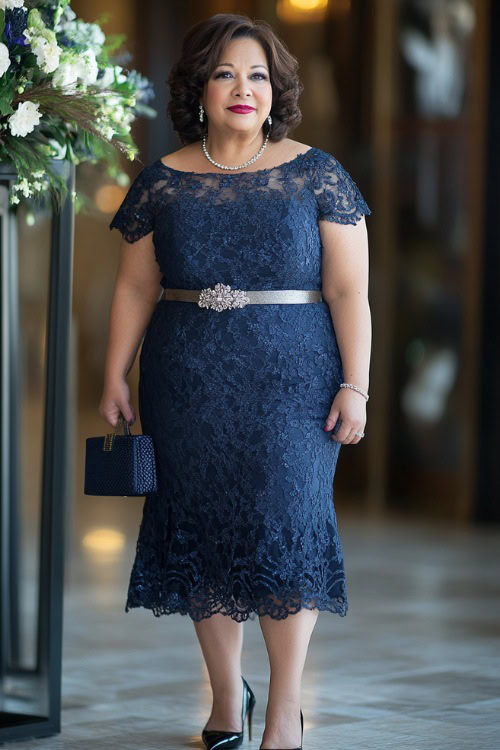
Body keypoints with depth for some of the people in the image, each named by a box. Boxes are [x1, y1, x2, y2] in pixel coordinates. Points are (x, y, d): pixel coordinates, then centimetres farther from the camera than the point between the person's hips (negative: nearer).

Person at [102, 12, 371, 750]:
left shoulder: (316, 174, 1)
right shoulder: (163, 182, 6)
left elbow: (349, 289, -2)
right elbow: (135, 287, 9)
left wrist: (355, 386, -8)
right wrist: (115, 377, 2)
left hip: (290, 384, -2)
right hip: (190, 386, 2)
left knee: (286, 522, -7)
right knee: (203, 530, 5)